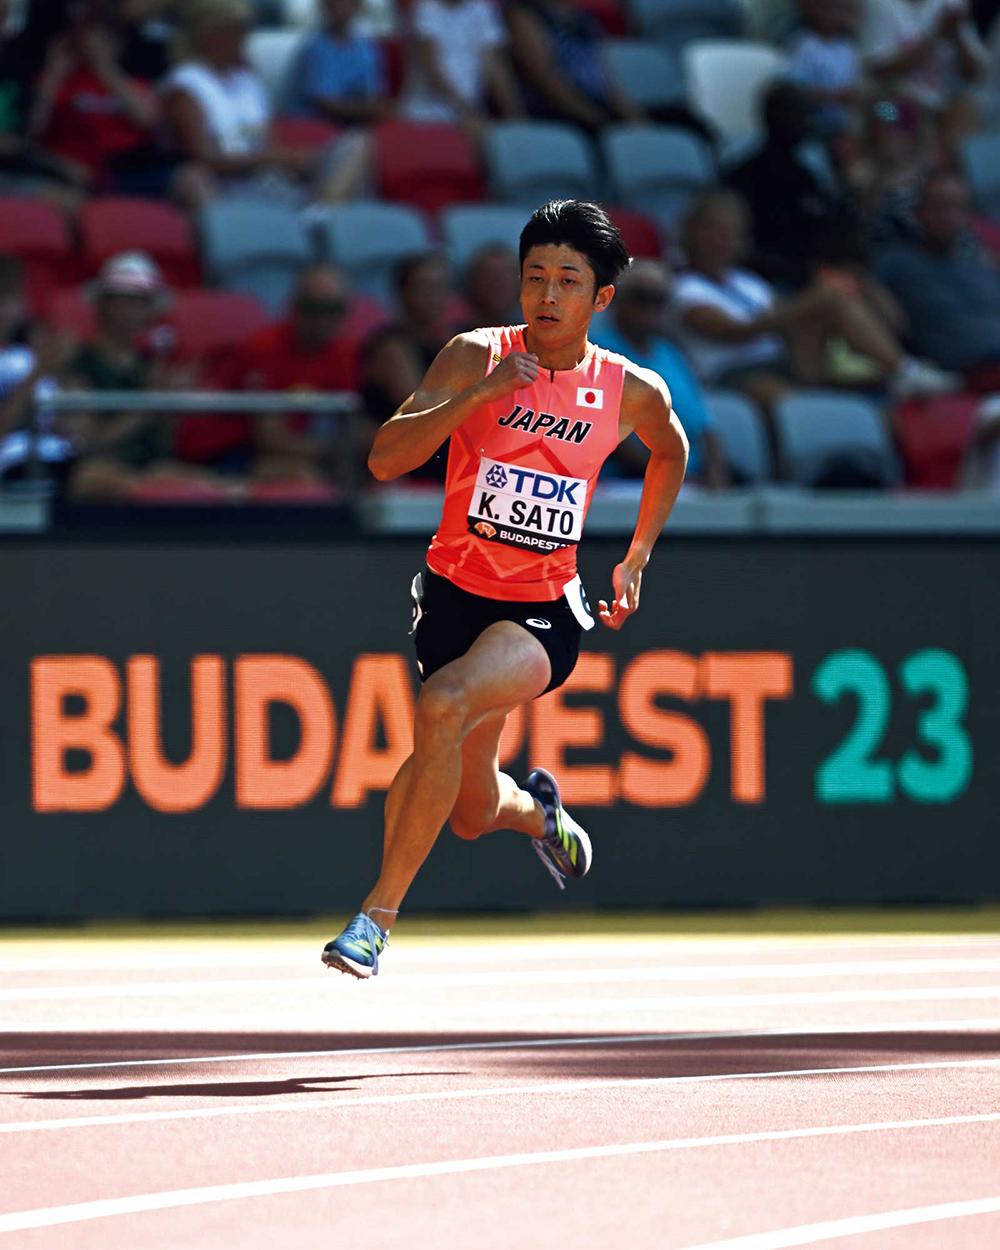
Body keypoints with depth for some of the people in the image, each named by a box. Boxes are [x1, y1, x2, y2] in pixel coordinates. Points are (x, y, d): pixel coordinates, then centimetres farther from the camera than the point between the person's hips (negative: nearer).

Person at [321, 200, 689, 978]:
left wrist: (636, 561, 18)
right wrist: (475, 398, -30)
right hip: (456, 593, 2)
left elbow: (671, 452, 21)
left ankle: (379, 915, -25)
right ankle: (536, 809, 53)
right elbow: (384, 460, -17)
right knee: (474, 811, 12)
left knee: (443, 705, -32)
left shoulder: (633, 392, -3)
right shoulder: (478, 357, -8)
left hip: (546, 613, -1)